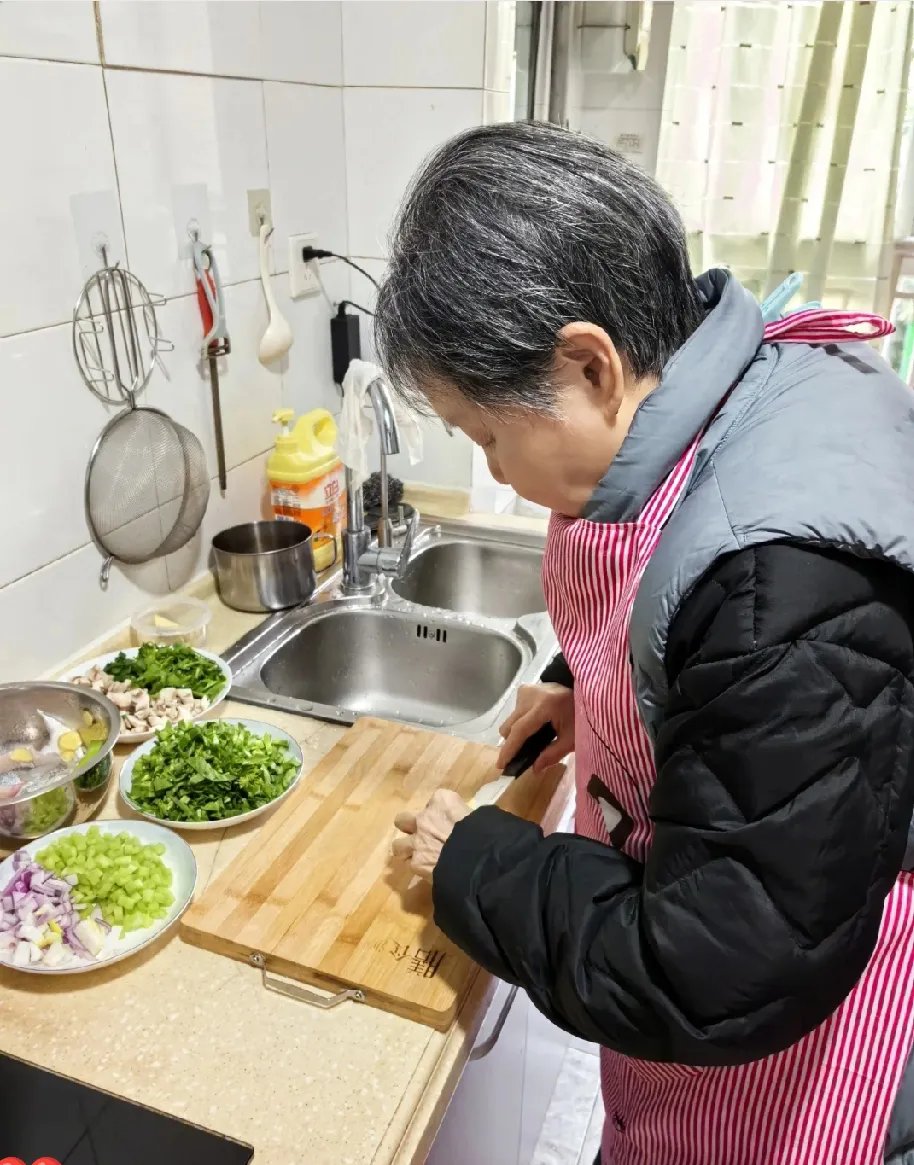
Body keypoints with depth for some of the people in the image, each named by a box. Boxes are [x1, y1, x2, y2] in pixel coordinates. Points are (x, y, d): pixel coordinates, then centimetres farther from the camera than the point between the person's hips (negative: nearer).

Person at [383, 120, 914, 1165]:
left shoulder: (793, 581, -38)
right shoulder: (733, 385, -9)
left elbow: (717, 982, -31)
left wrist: (477, 869, -19)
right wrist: (586, 684, 0)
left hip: (781, 1048, -7)